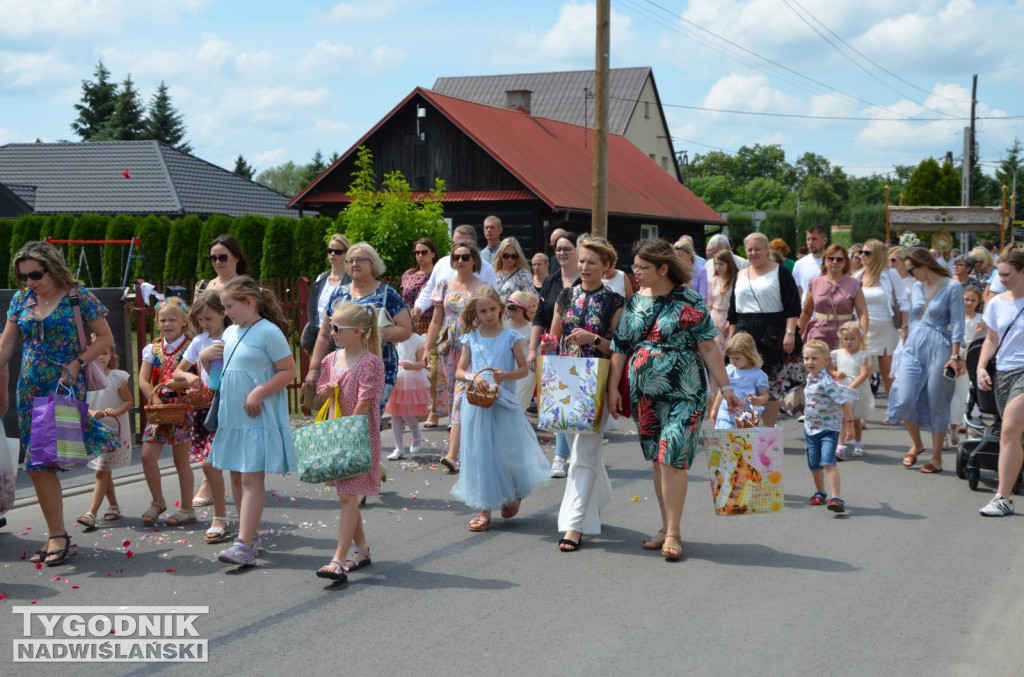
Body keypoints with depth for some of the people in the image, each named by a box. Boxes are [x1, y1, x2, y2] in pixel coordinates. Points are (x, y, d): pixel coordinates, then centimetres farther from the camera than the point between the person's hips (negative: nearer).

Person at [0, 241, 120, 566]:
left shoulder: (77, 296, -5)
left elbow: (105, 337, -3)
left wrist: (77, 363, -16)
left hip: (65, 388, -5)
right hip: (30, 389, 5)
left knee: (39, 462, -9)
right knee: (39, 465, 2)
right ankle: (57, 536, 9)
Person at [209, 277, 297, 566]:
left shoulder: (269, 332, -11)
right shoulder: (230, 333, 13)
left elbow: (289, 371, -14)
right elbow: (221, 373, 23)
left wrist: (258, 393, -22)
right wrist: (207, 358, 2)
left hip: (257, 420, -8)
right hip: (231, 417, 8)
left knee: (251, 478, -9)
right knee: (237, 477, 13)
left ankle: (244, 545, -12)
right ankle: (251, 534, 26)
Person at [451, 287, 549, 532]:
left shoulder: (511, 336, 0)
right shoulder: (471, 339, 5)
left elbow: (524, 369, 1)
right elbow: (459, 371, 5)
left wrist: (505, 375, -17)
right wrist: (473, 378, -15)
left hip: (504, 404, -2)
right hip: (476, 403, 2)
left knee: (507, 452, 5)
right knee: (479, 454, 2)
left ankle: (515, 495, 33)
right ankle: (484, 509, 6)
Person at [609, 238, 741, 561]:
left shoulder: (688, 301, -5)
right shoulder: (633, 303, 8)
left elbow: (708, 348, -4)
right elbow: (619, 349, 10)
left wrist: (725, 387, -6)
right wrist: (613, 389, 4)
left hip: (683, 394, -5)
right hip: (644, 396, 5)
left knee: (673, 458, -11)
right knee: (658, 461, 10)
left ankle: (673, 533, -5)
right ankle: (666, 526, 20)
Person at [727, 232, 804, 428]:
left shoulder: (780, 272, 1)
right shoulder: (740, 276, 16)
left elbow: (793, 307, -5)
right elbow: (732, 312, 20)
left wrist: (790, 333, -14)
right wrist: (732, 338, 14)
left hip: (772, 336, -4)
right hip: (745, 334, 4)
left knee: (771, 385, -1)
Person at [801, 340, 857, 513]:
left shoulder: (826, 382, -21)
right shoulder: (810, 378, 6)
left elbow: (845, 402, -20)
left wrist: (849, 422, -14)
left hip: (828, 429, -8)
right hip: (810, 428, 8)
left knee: (828, 462, -21)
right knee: (814, 464, 17)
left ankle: (836, 498, -26)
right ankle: (820, 492, 37)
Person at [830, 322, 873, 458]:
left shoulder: (863, 355, -7)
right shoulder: (837, 354, 4)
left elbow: (864, 374, -15)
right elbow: (830, 370, 13)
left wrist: (851, 387, -25)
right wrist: (836, 374, -10)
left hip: (858, 392, -1)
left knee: (856, 420, 14)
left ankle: (857, 444, 33)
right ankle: (840, 446, -16)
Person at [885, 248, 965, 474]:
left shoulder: (952, 287, -7)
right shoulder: (917, 287, 11)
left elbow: (957, 324, -10)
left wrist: (955, 356, -15)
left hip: (939, 349, -5)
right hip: (914, 346, 5)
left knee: (936, 404, 1)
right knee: (904, 399, -6)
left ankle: (936, 458, 13)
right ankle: (917, 444, 18)